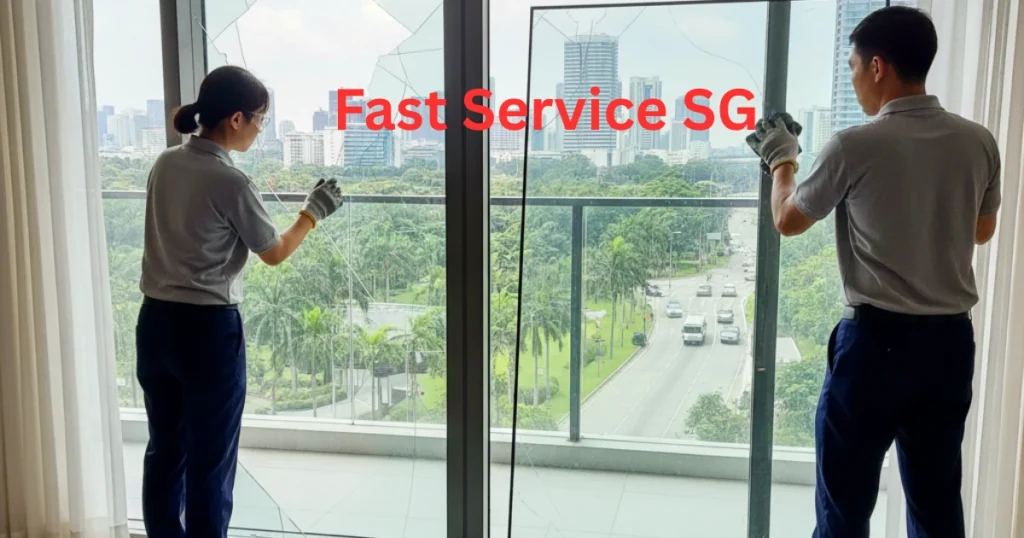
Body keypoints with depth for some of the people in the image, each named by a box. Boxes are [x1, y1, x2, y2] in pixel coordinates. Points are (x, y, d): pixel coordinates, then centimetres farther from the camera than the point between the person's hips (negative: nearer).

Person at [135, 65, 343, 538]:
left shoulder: (165, 164, 4)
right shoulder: (230, 183, -17)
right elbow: (275, 253, -4)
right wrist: (313, 211, 10)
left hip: (155, 322, 8)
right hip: (207, 329, -7)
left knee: (165, 450, 18)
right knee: (209, 462, 6)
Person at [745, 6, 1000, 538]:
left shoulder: (855, 146, -15)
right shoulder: (979, 142, 1)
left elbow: (788, 221, 0)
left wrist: (782, 160, 17)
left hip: (877, 339, -5)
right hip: (951, 339, 6)